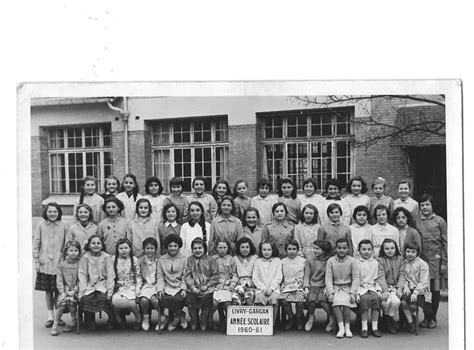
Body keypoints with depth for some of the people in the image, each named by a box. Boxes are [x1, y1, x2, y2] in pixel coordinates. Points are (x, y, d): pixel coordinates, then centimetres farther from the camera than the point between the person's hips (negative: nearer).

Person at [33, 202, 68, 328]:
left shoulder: (64, 226, 1)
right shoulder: (41, 225, 2)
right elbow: (35, 244, 5)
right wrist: (36, 261, 1)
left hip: (59, 263, -1)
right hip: (45, 263, 1)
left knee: (58, 290, 1)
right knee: (48, 290, 7)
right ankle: (50, 316, 16)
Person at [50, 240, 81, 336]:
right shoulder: (62, 265, 9)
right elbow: (59, 280, 5)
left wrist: (74, 290, -12)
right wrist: (62, 292, -8)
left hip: (75, 290, -2)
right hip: (65, 289, 2)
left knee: (70, 299, -30)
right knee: (62, 301, -26)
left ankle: (74, 321, -8)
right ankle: (55, 325, -14)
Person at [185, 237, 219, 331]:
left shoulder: (211, 260, 5)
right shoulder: (189, 260, 12)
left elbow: (215, 276, 3)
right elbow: (188, 276, 6)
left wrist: (207, 286, -8)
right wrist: (192, 287, -8)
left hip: (207, 288, -1)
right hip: (194, 288, 1)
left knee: (206, 298, -21)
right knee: (190, 299, -17)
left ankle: (203, 322, 0)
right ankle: (194, 321, 4)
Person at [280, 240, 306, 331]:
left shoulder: (303, 261, 9)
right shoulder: (283, 262, 13)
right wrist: (282, 286, 3)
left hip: (299, 286, -1)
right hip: (287, 286, 1)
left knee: (300, 302, -27)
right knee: (284, 301, -26)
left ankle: (299, 318, 4)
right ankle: (291, 318, 0)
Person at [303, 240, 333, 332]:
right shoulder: (309, 258, 5)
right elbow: (306, 276, 5)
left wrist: (327, 288, -14)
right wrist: (306, 287, -9)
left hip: (324, 286, -1)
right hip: (313, 285, 1)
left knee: (321, 298, -31)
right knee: (312, 298, -29)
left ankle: (331, 318, -8)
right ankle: (311, 317, -2)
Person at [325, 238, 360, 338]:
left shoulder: (353, 261, 1)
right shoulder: (331, 261, 4)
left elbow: (356, 278, -3)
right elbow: (328, 278, 0)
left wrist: (352, 293, -14)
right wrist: (330, 292, -12)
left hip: (348, 288, -1)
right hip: (335, 288, 1)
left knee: (345, 301, -28)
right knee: (336, 302, -27)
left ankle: (347, 327, -17)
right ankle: (341, 327, -27)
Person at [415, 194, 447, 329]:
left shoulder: (439, 221, 2)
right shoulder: (416, 222, 6)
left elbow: (445, 243, 1)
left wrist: (444, 263, -4)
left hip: (436, 259, -1)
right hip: (420, 260, 1)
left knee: (435, 290, 4)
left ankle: (433, 318, 15)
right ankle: (426, 317, 17)